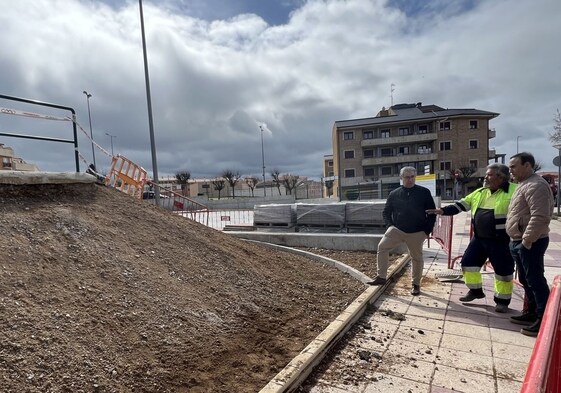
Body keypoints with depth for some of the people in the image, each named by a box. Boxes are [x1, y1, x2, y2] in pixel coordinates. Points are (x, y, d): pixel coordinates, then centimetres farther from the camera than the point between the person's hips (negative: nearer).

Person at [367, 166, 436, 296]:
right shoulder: (394, 194, 4)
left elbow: (432, 212, 3)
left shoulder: (424, 192, 0)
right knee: (382, 247, -13)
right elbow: (386, 212, 13)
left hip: (417, 233, -1)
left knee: (417, 258, 6)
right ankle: (381, 277, -3)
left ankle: (416, 284, 24)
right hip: (397, 230, 1)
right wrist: (389, 225, -1)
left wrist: (427, 230, -3)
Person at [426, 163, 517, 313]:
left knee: (503, 270, 5)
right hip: (479, 238, 7)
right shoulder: (479, 193, 10)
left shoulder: (513, 191, -11)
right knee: (468, 262, 11)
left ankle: (502, 300, 23)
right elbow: (460, 205, 11)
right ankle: (475, 290, 30)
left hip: (501, 240, -6)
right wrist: (442, 210, 0)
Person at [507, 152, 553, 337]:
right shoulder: (524, 184, 17)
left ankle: (543, 320, 4)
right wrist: (518, 241, 18)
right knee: (526, 280, 17)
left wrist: (526, 241, -23)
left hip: (529, 243, -10)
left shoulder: (536, 185, -16)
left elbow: (540, 217, -25)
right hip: (518, 241, 10)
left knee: (535, 280, -4)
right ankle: (532, 313, 29)